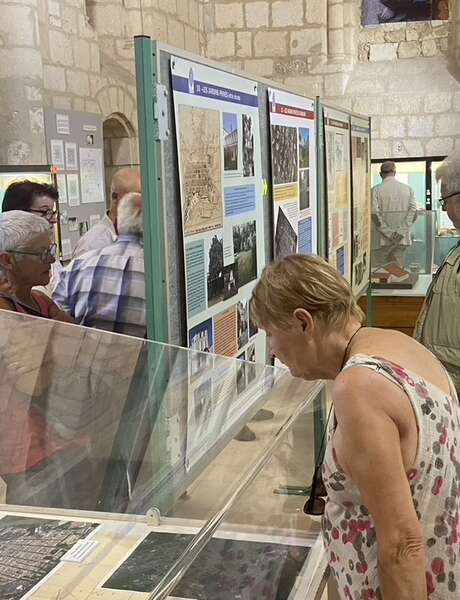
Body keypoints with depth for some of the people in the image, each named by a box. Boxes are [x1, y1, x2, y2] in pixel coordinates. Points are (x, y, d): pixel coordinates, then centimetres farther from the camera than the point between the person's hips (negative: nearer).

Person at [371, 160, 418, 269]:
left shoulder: (376, 190, -4)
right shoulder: (408, 189, 6)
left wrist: (389, 234, -10)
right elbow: (413, 212, -1)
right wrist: (400, 232, -6)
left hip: (383, 240, -3)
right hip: (403, 239, 3)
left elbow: (375, 214, -13)